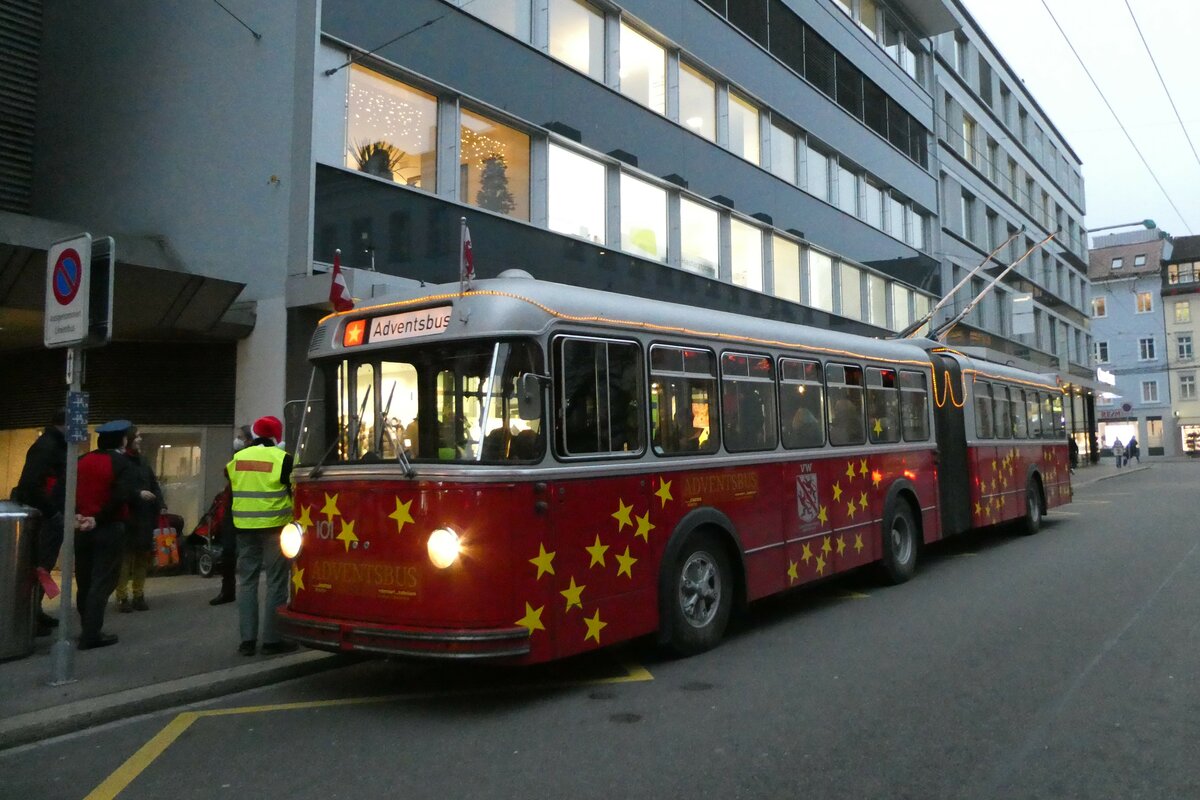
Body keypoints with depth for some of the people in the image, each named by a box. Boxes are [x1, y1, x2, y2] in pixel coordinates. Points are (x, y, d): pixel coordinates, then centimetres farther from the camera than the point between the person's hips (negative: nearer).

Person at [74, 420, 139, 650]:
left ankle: (87, 629, 24)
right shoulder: (123, 463, -9)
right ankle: (91, 634, -4)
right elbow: (121, 497, -21)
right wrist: (98, 519, -12)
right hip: (109, 529, -6)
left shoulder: (83, 461, 8)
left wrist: (76, 514, -7)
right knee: (101, 582, -2)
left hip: (83, 529, 6)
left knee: (84, 581, 15)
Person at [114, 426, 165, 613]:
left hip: (145, 517, 7)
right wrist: (138, 494, -23)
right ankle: (122, 598, 2)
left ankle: (138, 596, 19)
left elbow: (154, 485, 12)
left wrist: (161, 505, 1)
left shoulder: (143, 462, 16)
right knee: (125, 557, -5)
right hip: (126, 517, -7)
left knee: (142, 557, 11)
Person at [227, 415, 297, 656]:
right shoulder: (282, 458, -9)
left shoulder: (236, 459, 8)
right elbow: (295, 490, -5)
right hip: (274, 527, -5)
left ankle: (247, 640, 12)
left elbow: (231, 494, 17)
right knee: (275, 582, 1)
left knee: (246, 581, 11)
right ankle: (272, 639, 2)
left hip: (244, 527, 5)